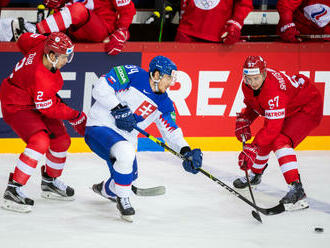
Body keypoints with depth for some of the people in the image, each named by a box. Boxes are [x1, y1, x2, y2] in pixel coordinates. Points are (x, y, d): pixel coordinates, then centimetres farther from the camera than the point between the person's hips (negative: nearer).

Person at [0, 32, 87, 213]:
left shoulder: (43, 44, -15)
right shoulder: (42, 79, -36)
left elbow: (24, 40, 7)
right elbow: (49, 109, -24)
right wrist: (75, 116, -12)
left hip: (35, 103, 10)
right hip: (17, 107, -10)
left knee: (61, 140, 13)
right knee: (40, 142, -30)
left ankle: (49, 183, 35)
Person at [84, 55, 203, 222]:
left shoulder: (163, 103, 5)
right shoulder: (132, 74, -15)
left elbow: (171, 131, 1)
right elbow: (101, 88, -19)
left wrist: (186, 151, -15)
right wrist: (119, 109, -25)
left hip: (125, 138, 8)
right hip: (100, 126, -8)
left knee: (129, 175, 20)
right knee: (126, 152, -36)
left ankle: (106, 189, 57)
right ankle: (122, 199, -14)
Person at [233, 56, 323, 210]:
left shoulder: (274, 90, -39)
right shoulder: (248, 85, -12)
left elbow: (273, 126, -40)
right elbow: (252, 105, 11)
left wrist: (252, 148, -42)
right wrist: (243, 121, -6)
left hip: (309, 108, -10)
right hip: (288, 110, 10)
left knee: (280, 142, -29)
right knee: (263, 141, 16)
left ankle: (296, 189, -37)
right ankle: (254, 175, 46)